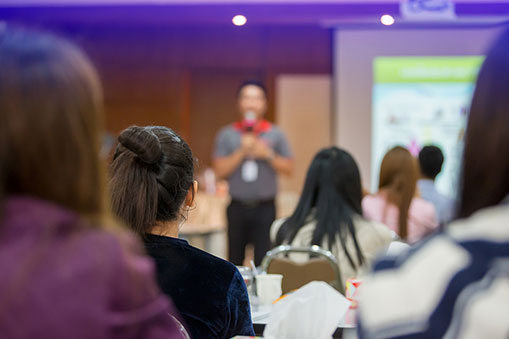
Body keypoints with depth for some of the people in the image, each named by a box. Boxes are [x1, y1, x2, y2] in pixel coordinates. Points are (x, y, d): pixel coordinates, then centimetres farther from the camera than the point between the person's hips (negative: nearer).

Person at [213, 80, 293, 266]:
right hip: (238, 207, 1)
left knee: (264, 261, -7)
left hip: (265, 207, -1)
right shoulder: (226, 135, 8)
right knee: (235, 259, 5)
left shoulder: (275, 134, 8)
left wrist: (268, 154, -8)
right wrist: (241, 152, -9)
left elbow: (288, 168, 5)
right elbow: (220, 171, 0)